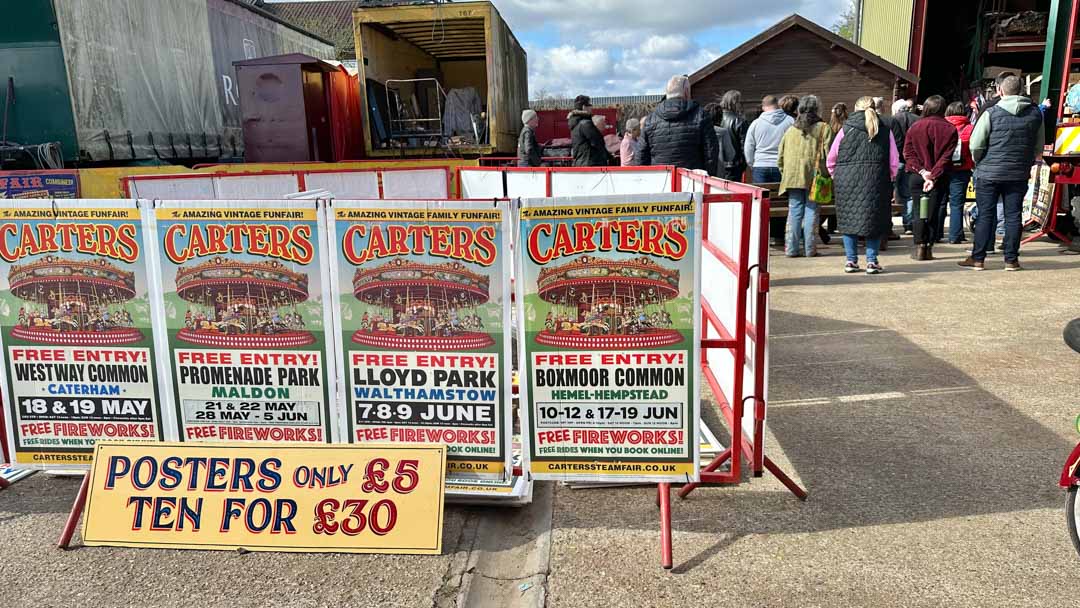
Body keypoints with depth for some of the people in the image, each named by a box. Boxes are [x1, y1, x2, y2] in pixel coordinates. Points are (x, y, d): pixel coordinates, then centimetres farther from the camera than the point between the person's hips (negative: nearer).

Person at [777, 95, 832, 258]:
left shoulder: (791, 130, 13)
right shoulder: (823, 128, 2)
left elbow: (780, 158, 13)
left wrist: (785, 175, 18)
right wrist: (825, 174, 0)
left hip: (792, 177, 3)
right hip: (814, 177, -3)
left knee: (794, 211, 6)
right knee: (811, 211, 3)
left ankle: (791, 248, 6)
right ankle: (809, 249, 5)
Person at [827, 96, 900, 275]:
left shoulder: (846, 129, 3)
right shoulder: (885, 130, 6)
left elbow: (831, 159, 5)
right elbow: (894, 161, 4)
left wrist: (835, 175, 19)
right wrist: (890, 179, 18)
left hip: (847, 180, 0)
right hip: (876, 181, 0)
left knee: (849, 219, 9)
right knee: (875, 220, 9)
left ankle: (851, 260, 9)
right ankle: (871, 261, 6)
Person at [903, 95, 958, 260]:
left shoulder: (914, 127, 1)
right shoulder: (949, 129, -2)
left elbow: (908, 153, -5)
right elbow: (946, 156, -9)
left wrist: (921, 171, -10)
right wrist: (934, 176, -12)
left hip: (917, 176, 0)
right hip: (940, 178, 0)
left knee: (918, 211, 5)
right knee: (933, 211, 6)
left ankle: (920, 246, 1)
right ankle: (929, 248, 6)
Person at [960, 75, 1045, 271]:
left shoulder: (992, 113, -8)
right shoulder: (1035, 113, 5)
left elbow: (975, 145, -9)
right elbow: (1039, 148, 12)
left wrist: (980, 163, 8)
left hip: (989, 173, -3)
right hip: (1019, 174, 3)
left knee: (985, 216, 3)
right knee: (1013, 216, 7)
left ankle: (977, 258, 5)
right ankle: (1011, 259, 10)